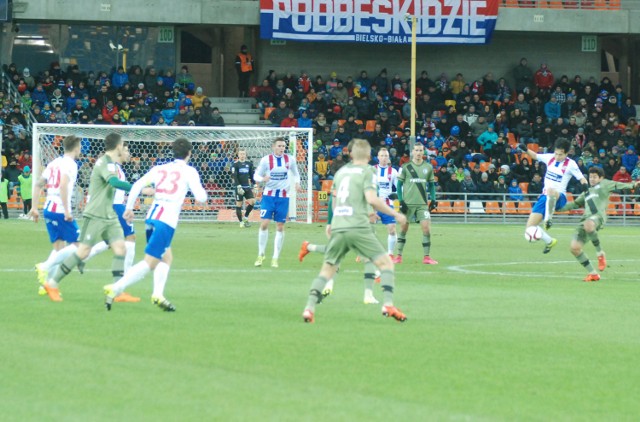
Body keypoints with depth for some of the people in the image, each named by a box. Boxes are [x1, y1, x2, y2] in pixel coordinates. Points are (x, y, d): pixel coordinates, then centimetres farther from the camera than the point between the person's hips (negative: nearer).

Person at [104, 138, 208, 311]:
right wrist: (203, 192, 20)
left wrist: (129, 208, 18)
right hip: (167, 221, -7)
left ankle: (158, 295, 11)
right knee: (149, 263, -9)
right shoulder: (189, 171, 3)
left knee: (167, 257, 25)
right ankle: (114, 289, -22)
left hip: (152, 217, 7)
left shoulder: (159, 168, 16)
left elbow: (137, 185, 9)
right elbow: (201, 197, -3)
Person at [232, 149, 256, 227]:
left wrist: (254, 184, 12)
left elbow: (251, 175, 17)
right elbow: (234, 177, -11)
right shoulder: (235, 164, -5)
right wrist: (238, 186, -21)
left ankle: (245, 217, 10)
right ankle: (241, 222, 8)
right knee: (239, 204, -1)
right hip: (239, 187, -4)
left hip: (247, 187, 4)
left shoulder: (249, 163, 9)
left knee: (252, 201, -9)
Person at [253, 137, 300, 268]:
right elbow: (256, 175, -1)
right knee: (264, 224, -10)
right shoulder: (266, 160, -6)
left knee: (280, 227, 2)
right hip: (269, 195, -1)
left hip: (283, 196, 1)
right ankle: (261, 255, 7)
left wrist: (297, 182, -6)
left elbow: (295, 173, 15)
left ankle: (275, 258, 9)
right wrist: (262, 179, -24)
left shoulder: (290, 159, -1)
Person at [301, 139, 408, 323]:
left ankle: (309, 307, 0)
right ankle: (388, 304, -14)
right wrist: (395, 214, -5)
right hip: (358, 228, -5)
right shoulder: (366, 171, -1)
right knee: (385, 263, 2)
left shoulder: (341, 171, 18)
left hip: (338, 227, 5)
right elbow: (371, 199, -15)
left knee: (327, 268, 13)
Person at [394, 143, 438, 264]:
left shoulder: (428, 167, 6)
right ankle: (399, 256, 11)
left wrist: (433, 200, 3)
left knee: (426, 227, -8)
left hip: (422, 204, 1)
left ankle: (427, 257, -1)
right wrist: (401, 201, -7)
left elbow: (431, 185, 14)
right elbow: (399, 184, 1)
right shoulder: (406, 167, 0)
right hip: (407, 203, -1)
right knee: (403, 228, 3)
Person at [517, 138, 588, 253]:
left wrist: (585, 185, -32)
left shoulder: (570, 164, -9)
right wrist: (525, 150, 4)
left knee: (550, 191, -45)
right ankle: (549, 242, 24)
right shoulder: (550, 158, 5)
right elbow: (535, 156, 21)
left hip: (559, 198, -6)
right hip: (545, 197, 6)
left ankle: (548, 219, -33)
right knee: (530, 226, 0)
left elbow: (582, 179, -9)